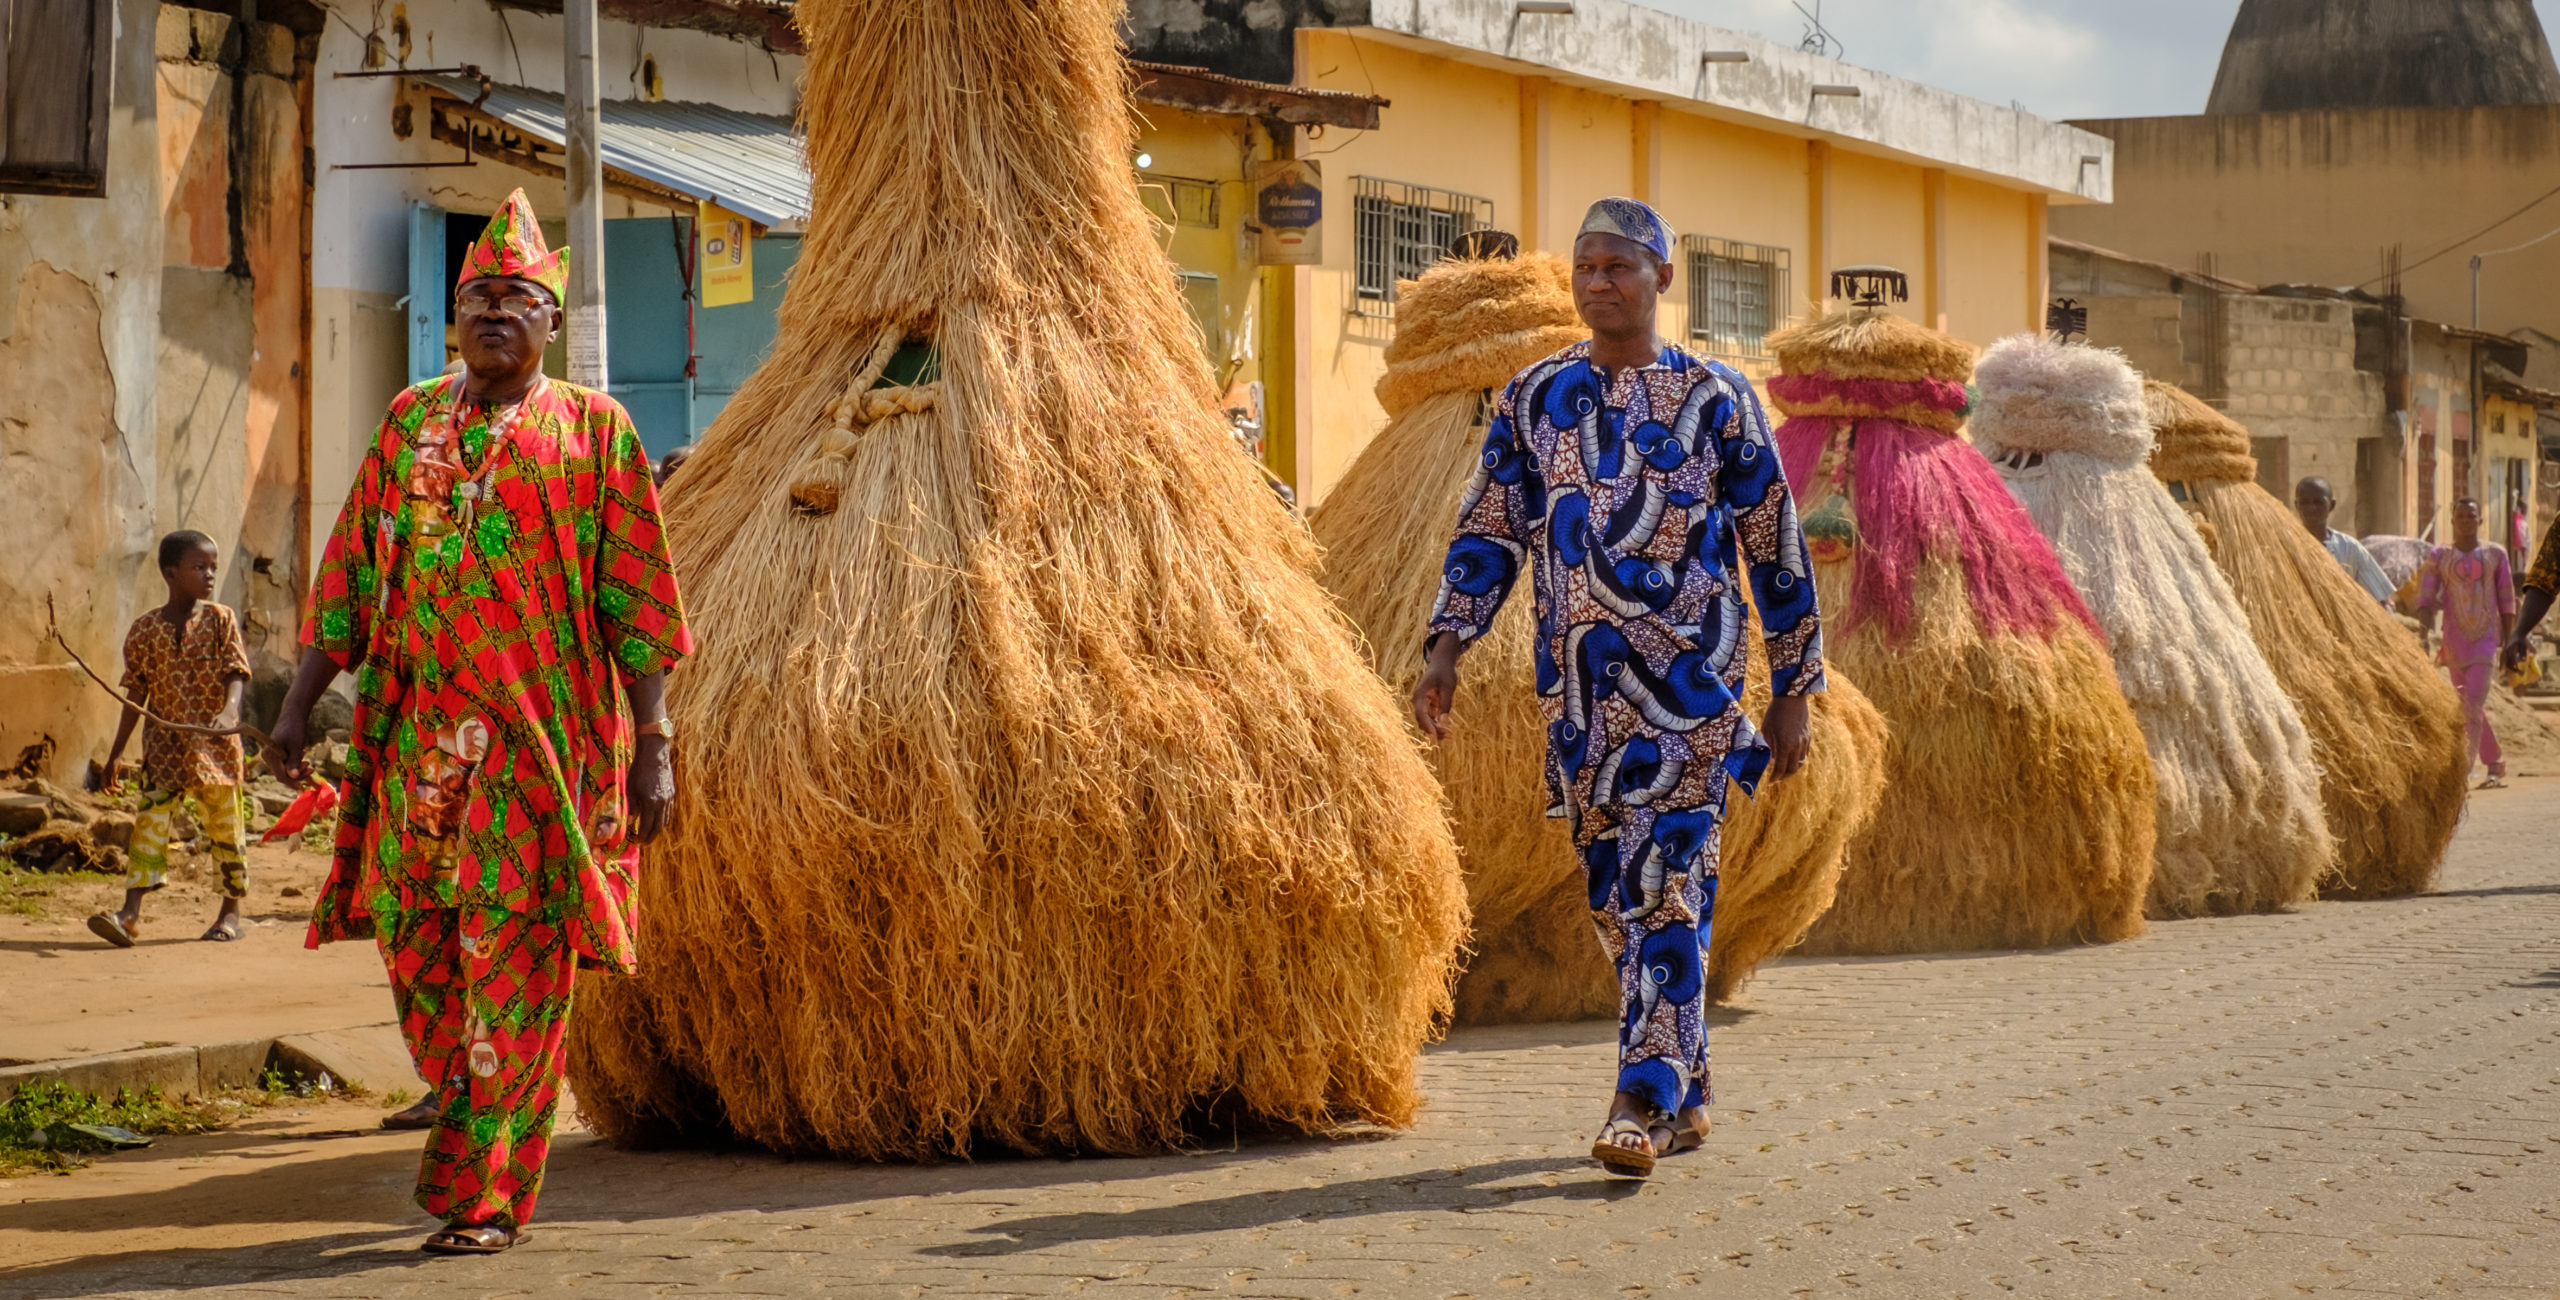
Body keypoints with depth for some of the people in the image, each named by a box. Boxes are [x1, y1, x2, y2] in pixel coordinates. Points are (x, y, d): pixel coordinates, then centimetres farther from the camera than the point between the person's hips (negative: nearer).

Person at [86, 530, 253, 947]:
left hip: (215, 742, 0)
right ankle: (131, 912, -14)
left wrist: (229, 712, -30)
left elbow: (236, 674, -10)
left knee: (224, 826, 6)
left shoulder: (221, 621, -1)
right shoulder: (145, 630, 1)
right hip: (165, 743, 0)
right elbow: (136, 694, 7)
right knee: (151, 820, -10)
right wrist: (117, 750, 8)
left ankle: (232, 910, 20)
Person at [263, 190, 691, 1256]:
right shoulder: (409, 423, 12)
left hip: (542, 738, -4)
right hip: (416, 733, 4)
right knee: (412, 933, 6)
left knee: (512, 955, -4)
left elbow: (637, 598, 0)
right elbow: (351, 570, 13)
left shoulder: (592, 431, 2)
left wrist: (651, 745, -6)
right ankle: (465, 1100, 30)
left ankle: (488, 1193, 0)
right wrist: (301, 701, 5)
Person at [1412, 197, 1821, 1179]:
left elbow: (1775, 550, 4)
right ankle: (1685, 1094, 21)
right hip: (1576, 685, 4)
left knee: (1664, 887, -12)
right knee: (1614, 897, 9)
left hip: (1687, 682, -4)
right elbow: (1487, 533, 11)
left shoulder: (1714, 400, 0)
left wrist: (1792, 692, 4)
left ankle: (1644, 1105, -14)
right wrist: (1445, 646, -2)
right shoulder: (1534, 398, 9)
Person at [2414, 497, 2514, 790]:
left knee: (2473, 703, -16)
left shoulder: (2495, 554, 6)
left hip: (2486, 637, -2)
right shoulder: (2438, 557, 6)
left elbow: (2506, 601, 8)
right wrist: (2426, 631, -18)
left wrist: (2509, 642, 4)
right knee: (2471, 707, 8)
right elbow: (2426, 599, 0)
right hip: (2455, 638, 2)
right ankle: (2496, 767, 21)